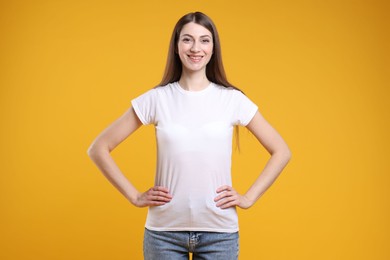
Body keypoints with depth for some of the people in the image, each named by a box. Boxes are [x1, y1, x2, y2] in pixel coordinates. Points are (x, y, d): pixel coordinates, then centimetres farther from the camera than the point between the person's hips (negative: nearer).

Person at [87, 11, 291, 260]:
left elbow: (281, 152, 6)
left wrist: (249, 198, -2)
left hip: (219, 231, 0)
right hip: (164, 231, 0)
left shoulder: (233, 99, -1)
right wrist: (135, 196, -3)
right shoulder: (156, 99, -2)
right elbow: (99, 149, 2)